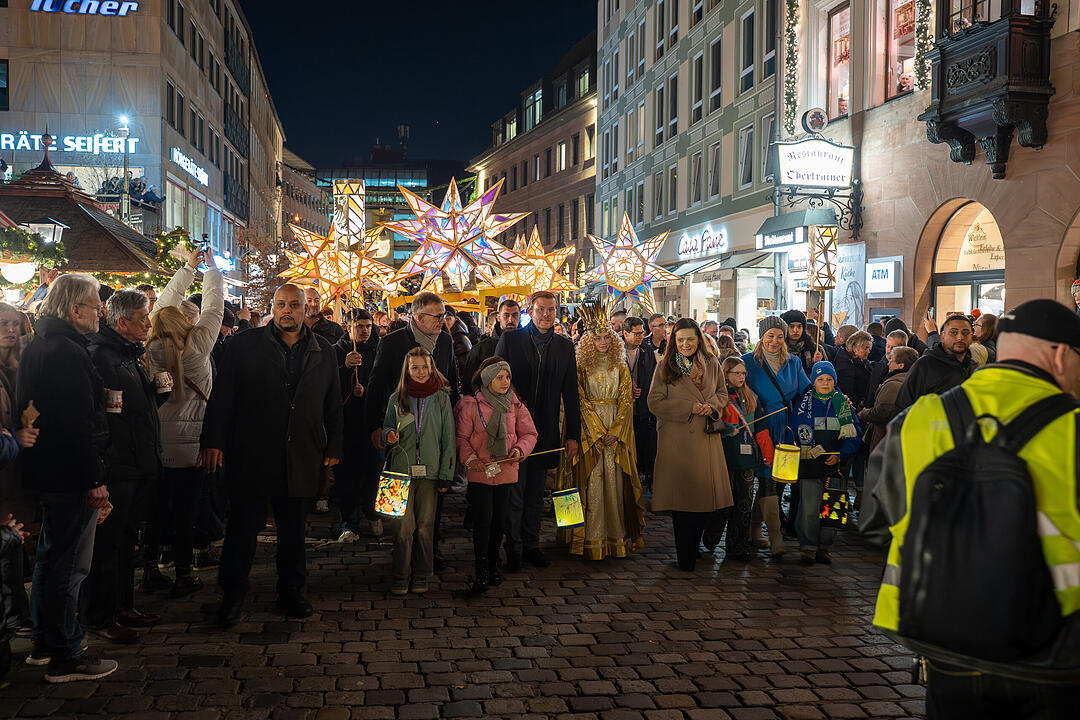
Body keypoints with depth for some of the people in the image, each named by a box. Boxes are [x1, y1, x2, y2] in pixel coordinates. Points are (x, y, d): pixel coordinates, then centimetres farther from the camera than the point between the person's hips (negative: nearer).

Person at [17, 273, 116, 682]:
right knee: (69, 565, -2)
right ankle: (64, 658, 8)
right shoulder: (67, 353, -20)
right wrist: (95, 480, -20)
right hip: (71, 475, -11)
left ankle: (43, 644, 33)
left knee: (50, 556, 21)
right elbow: (79, 423, -24)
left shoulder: (37, 347, 12)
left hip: (46, 471, 11)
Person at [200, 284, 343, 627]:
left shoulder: (324, 352, 9)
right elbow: (222, 396, -1)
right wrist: (213, 441, -7)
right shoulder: (244, 345, 1)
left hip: (301, 458, 3)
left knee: (293, 528, 12)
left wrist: (333, 448, 10)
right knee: (243, 526, 3)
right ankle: (232, 595, 17)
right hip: (251, 455, -2)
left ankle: (291, 591, 26)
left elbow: (333, 404, 13)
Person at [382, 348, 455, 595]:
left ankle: (421, 576, 16)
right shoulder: (397, 398, 6)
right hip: (402, 469, 0)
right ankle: (401, 577, 9)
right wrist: (389, 435, -8)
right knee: (404, 525, -3)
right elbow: (386, 429, 17)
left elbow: (448, 438, 4)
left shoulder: (441, 398, 3)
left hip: (430, 471, 0)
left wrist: (446, 473, 0)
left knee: (425, 526, 4)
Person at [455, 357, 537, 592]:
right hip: (480, 471, -3)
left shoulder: (515, 405, 4)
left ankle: (493, 563, 27)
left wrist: (520, 449, -8)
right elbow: (461, 436, 0)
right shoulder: (471, 405, -5)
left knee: (499, 520, 9)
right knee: (482, 520, -6)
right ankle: (481, 570, 4)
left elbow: (529, 433, 10)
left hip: (506, 471, 3)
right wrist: (469, 457, -14)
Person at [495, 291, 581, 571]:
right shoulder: (510, 339, -1)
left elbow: (571, 395, 7)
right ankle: (513, 550, 13)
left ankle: (531, 545, 24)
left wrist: (573, 435, 4)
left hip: (545, 432, 3)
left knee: (535, 495, 13)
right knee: (514, 493, 2)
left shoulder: (565, 346, 7)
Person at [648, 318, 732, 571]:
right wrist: (688, 407, -12)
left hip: (706, 437, 3)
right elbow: (655, 402, -4)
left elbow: (722, 393, 18)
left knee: (704, 492, 1)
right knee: (681, 494, -4)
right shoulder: (665, 367, 0)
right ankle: (685, 558, 6)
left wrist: (712, 405, -5)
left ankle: (693, 548, 20)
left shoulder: (712, 365, 9)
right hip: (676, 439, -3)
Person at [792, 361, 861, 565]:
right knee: (809, 508, -7)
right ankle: (807, 547, 4)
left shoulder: (843, 403, 8)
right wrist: (810, 449, -10)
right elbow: (798, 430, 6)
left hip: (835, 464, 1)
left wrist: (840, 455, -6)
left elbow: (854, 435, 7)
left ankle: (824, 547, 14)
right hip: (809, 463, -1)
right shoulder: (805, 403, 6)